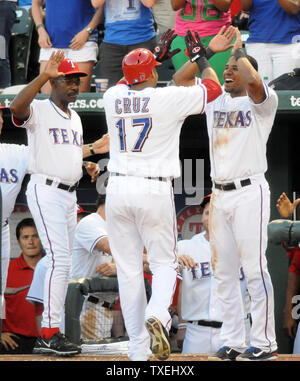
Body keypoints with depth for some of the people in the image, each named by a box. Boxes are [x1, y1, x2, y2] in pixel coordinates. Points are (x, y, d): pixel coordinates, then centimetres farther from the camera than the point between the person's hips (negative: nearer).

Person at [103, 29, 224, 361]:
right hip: (155, 191, -3)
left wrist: (158, 55, 35)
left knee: (128, 269, 7)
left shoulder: (113, 97, 5)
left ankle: (138, 350, 5)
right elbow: (212, 87, 7)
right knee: (164, 262, 9)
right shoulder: (168, 98, -8)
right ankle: (157, 315, -23)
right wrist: (201, 57, 23)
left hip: (118, 190, 3)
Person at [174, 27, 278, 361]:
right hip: (219, 195, 6)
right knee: (224, 271, 6)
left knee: (254, 268, -9)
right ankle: (233, 343, 11)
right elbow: (180, 80, 10)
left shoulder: (262, 102, -3)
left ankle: (264, 343, -5)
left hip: (249, 192, -6)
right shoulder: (215, 100, 14)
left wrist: (238, 49, -11)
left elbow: (252, 81, -24)